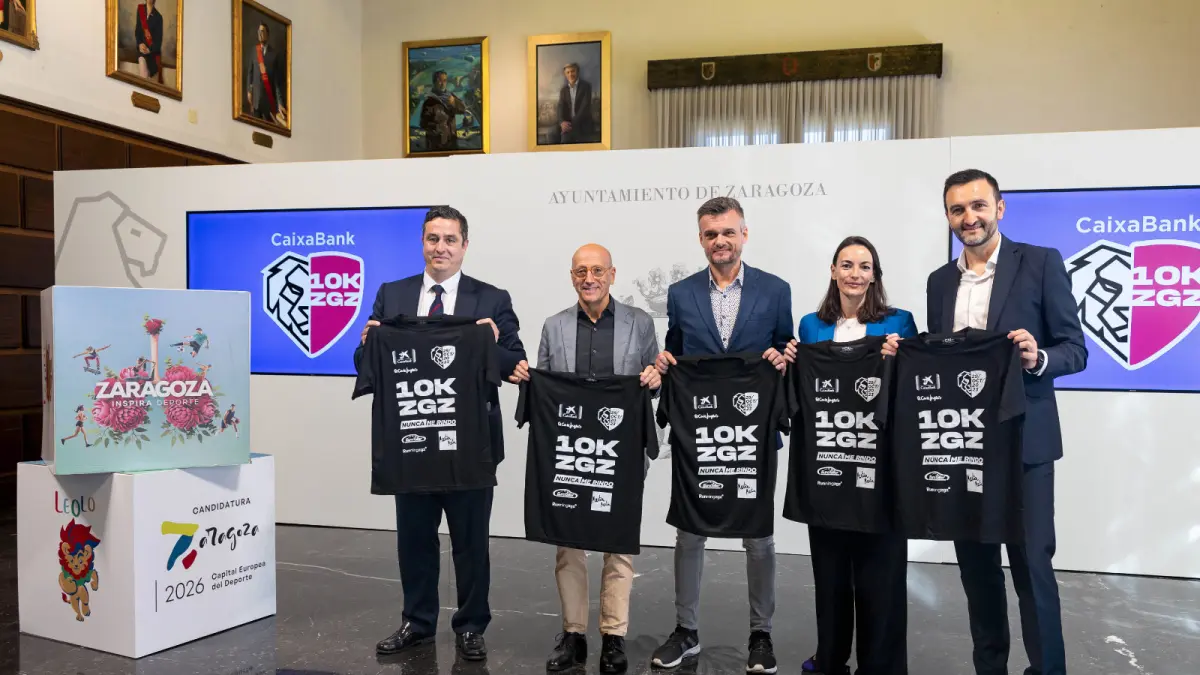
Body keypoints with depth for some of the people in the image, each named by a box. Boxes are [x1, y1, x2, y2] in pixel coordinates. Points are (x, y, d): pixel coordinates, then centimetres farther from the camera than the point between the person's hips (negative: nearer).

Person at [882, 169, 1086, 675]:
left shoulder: (1040, 263, -3)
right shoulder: (940, 281, 12)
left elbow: (1075, 350, -4)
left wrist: (1038, 359, -24)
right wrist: (906, 355, -5)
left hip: (1023, 441, -4)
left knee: (1032, 565, -1)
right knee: (976, 565, 12)